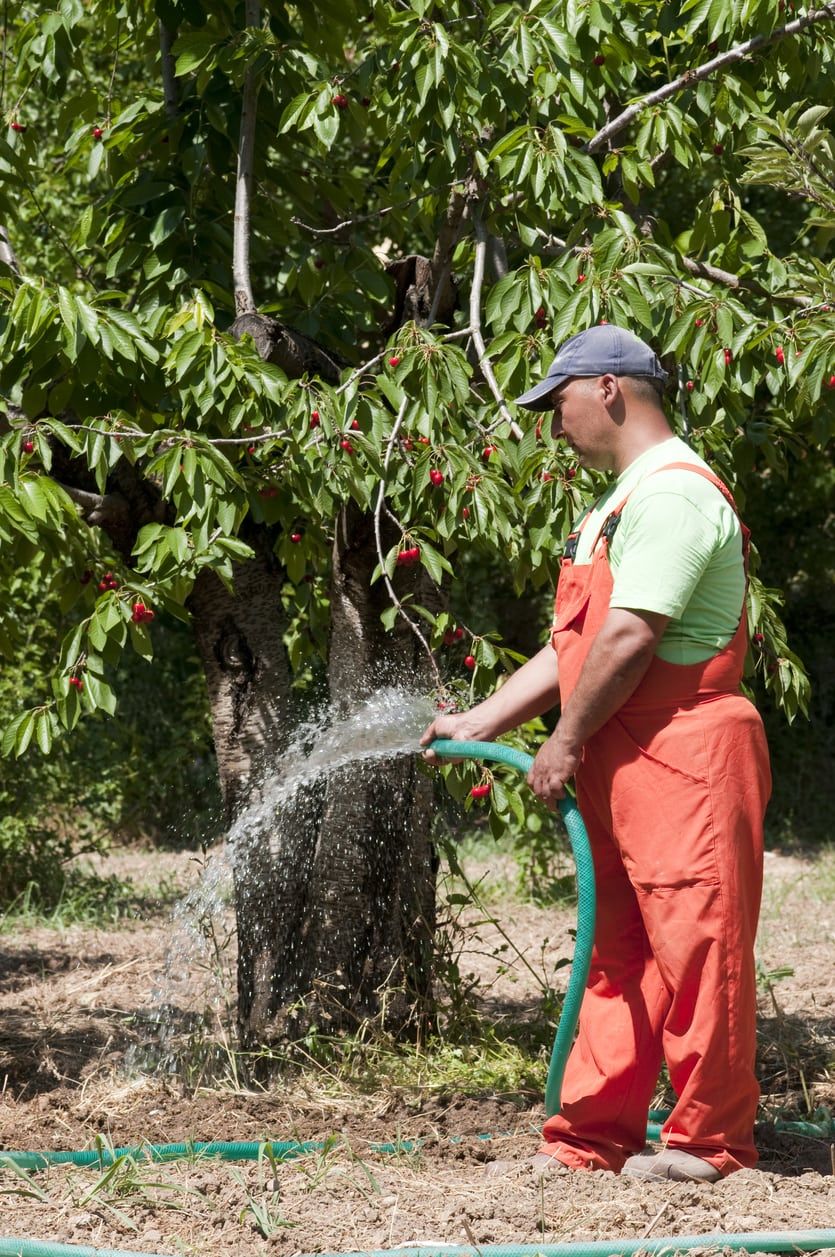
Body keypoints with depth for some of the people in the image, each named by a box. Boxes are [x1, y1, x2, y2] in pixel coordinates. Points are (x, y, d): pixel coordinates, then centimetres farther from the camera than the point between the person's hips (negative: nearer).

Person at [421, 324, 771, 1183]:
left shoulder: (672, 493, -13)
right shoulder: (622, 503, 21)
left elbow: (630, 636, -20)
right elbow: (574, 646, 22)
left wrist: (566, 742, -13)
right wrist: (479, 722, 17)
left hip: (683, 758, -11)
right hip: (624, 767, 11)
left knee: (695, 947, -5)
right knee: (617, 956, 11)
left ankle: (710, 1141, 0)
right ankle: (591, 1143, 14)